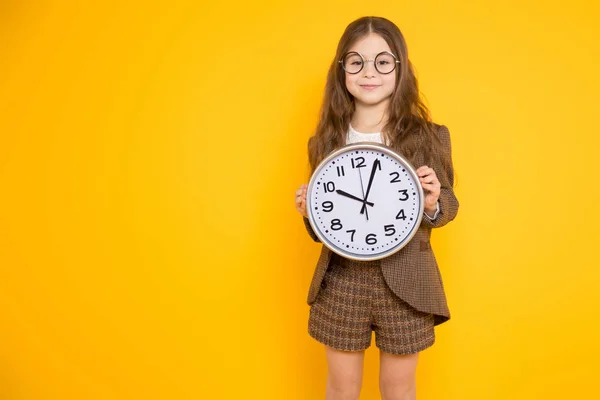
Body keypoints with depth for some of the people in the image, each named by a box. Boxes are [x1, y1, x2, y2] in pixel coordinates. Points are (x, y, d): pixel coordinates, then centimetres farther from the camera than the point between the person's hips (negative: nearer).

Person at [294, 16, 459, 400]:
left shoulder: (430, 137, -6)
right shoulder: (325, 140, -1)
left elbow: (449, 206, 3)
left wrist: (433, 204, -19)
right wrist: (309, 212, -12)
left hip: (405, 283, -1)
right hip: (341, 282, 2)